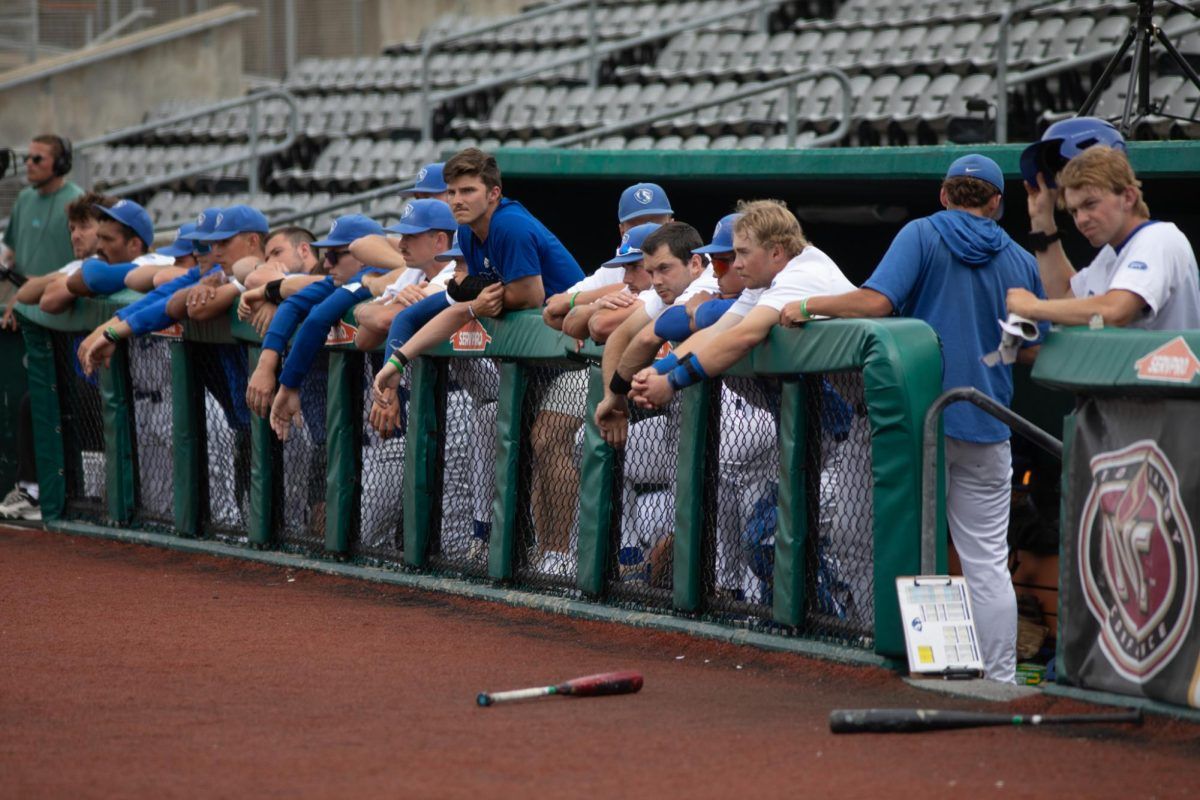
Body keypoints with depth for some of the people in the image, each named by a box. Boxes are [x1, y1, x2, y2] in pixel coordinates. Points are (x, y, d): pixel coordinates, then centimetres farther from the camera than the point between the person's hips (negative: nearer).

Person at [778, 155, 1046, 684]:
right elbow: (1031, 351, 12)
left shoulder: (922, 235, -2)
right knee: (987, 562, 4)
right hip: (986, 425, 3)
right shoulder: (1019, 260, 8)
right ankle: (999, 682, 1)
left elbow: (876, 300, -15)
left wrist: (809, 306, -3)